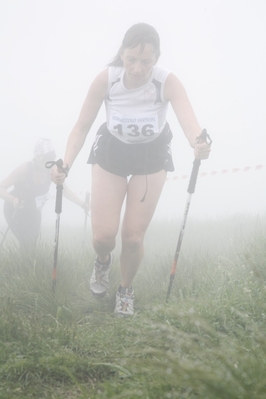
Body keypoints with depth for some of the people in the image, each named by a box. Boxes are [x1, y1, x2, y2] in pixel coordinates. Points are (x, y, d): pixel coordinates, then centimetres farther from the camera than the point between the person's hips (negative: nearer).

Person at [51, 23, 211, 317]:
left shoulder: (167, 82, -29)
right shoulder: (106, 79, -26)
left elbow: (189, 121, -43)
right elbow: (82, 126, -19)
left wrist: (199, 145, -66)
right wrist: (65, 165, -35)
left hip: (151, 157, 0)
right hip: (111, 152, 1)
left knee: (133, 237, -3)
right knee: (103, 236, -8)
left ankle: (126, 290, 28)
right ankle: (103, 260, 31)